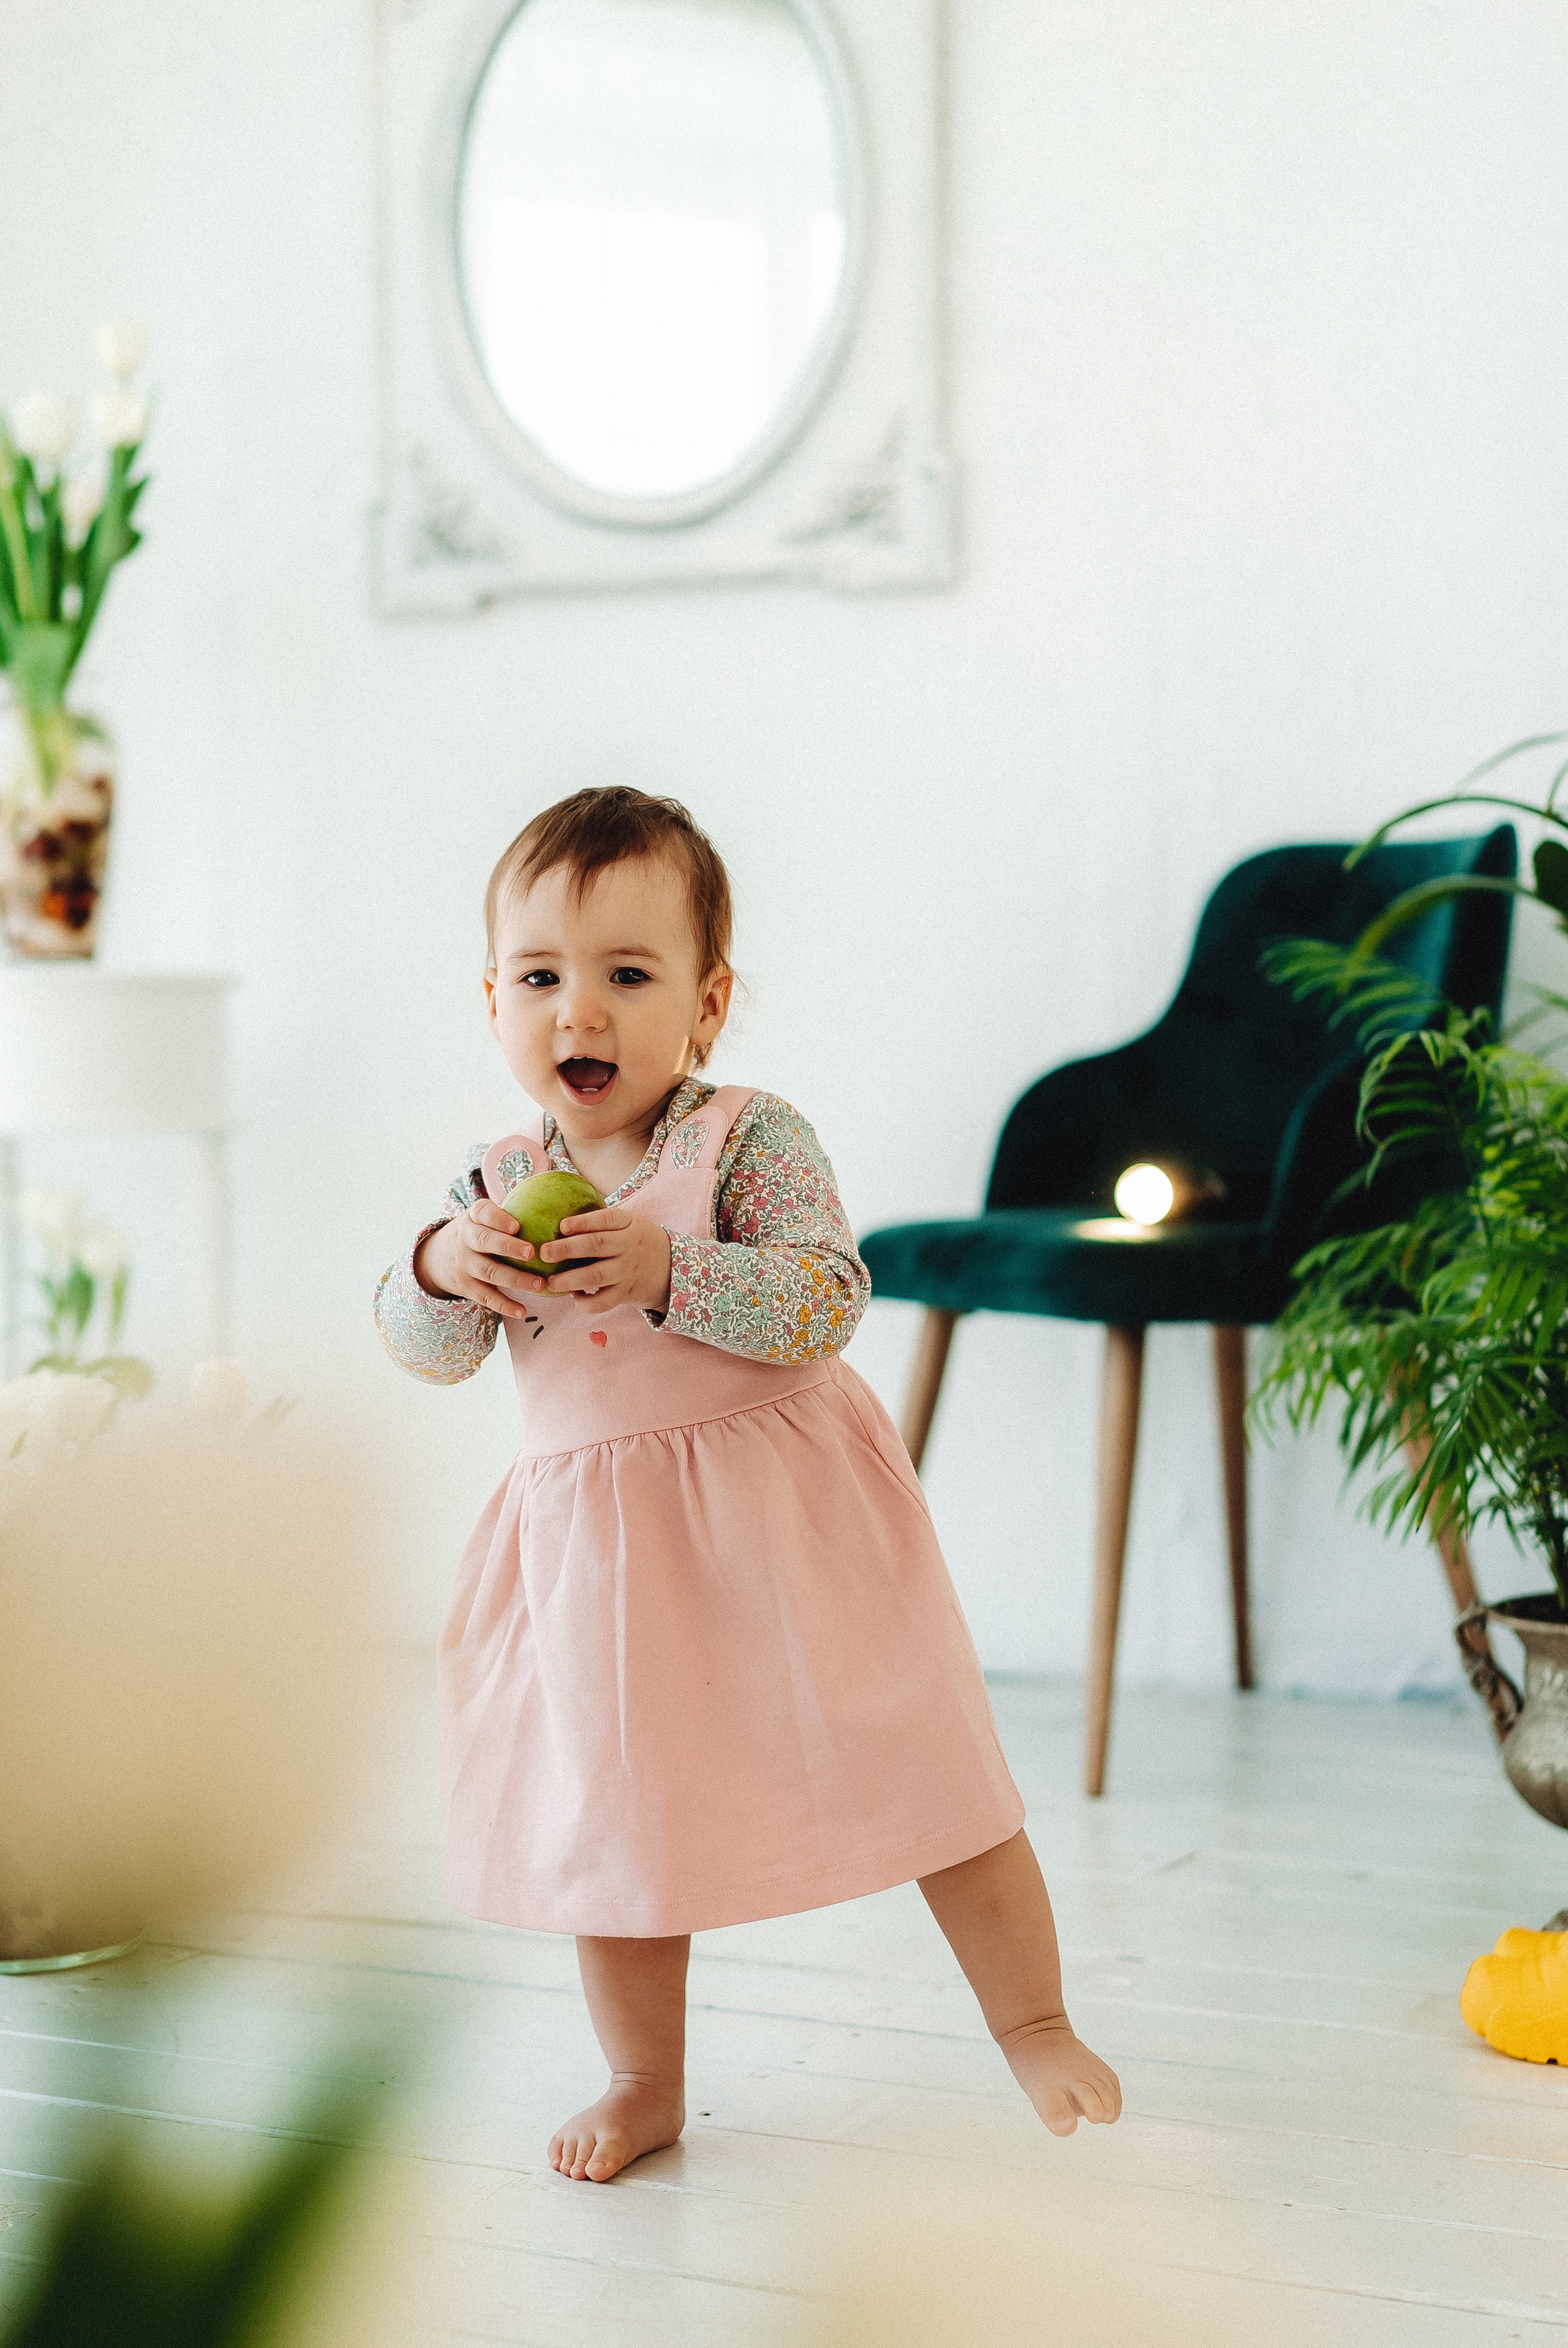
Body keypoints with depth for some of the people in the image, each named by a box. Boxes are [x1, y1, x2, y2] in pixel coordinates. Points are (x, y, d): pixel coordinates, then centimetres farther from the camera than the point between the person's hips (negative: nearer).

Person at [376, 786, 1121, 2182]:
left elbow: (827, 1303, -21)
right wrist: (441, 1270, -22)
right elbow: (426, 1355, 0)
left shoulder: (753, 1139, -11)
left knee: (911, 1769, 2)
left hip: (780, 1514, -4)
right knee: (612, 1810, 11)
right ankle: (647, 2083, 30)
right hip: (596, 1533, 4)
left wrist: (668, 1270, -33)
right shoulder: (496, 1183, 2)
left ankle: (1034, 2026, 22)